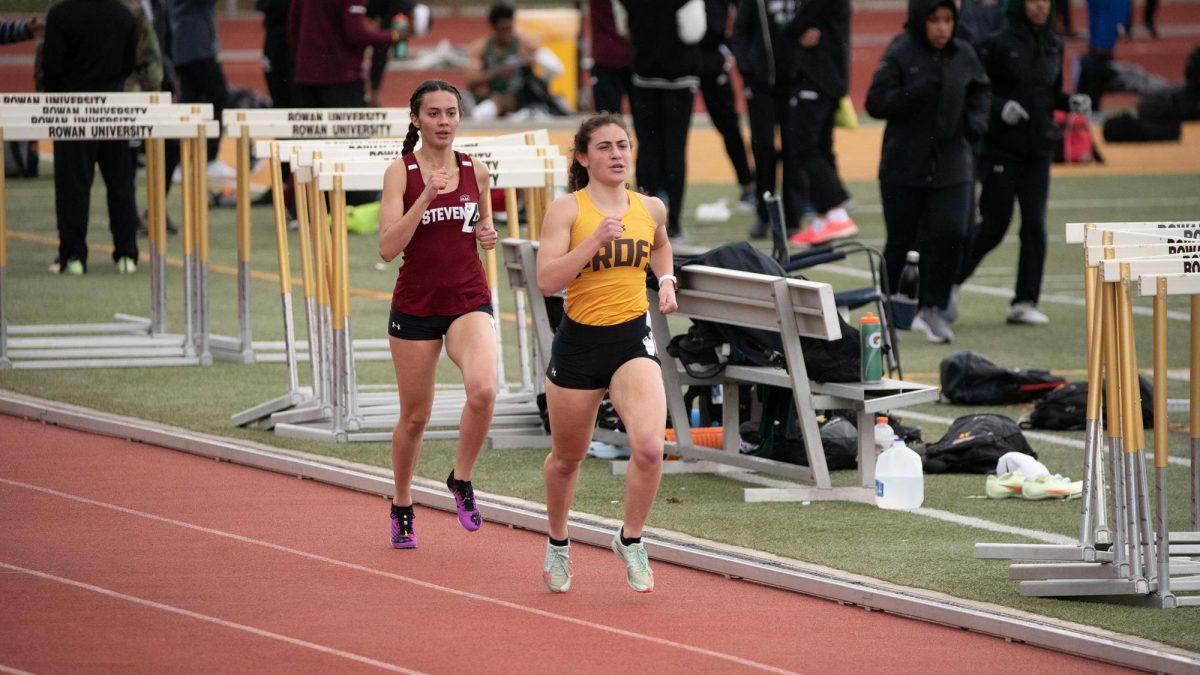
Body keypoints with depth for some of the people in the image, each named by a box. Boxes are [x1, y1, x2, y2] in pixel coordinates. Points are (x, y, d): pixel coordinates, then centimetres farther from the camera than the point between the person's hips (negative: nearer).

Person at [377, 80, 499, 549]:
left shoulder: (475, 171, 4)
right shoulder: (401, 173, -6)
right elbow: (388, 248, -15)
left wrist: (487, 234, -2)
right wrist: (427, 196, -24)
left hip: (469, 300, 1)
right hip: (415, 305, -1)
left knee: (483, 389, -27)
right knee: (414, 417, 8)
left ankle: (461, 480, -3)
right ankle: (402, 509, 31)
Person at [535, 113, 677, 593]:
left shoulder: (650, 209, 5)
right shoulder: (566, 210, -8)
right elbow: (547, 280, -19)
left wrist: (666, 279, 12)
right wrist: (596, 239, -25)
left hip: (632, 341, 2)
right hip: (579, 341, -2)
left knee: (649, 446, -22)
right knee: (567, 457, 14)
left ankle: (630, 540, 0)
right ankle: (558, 544, 41)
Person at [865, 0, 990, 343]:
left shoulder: (964, 55, 2)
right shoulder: (900, 54, -10)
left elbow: (979, 92, 18)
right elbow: (875, 103, -13)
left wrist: (977, 118, -2)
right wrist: (915, 92, -26)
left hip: (952, 167, 3)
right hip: (904, 168, -3)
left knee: (951, 233, -13)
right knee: (900, 241, 6)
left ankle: (932, 309, -1)